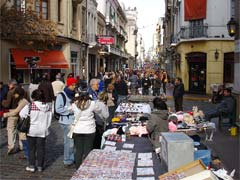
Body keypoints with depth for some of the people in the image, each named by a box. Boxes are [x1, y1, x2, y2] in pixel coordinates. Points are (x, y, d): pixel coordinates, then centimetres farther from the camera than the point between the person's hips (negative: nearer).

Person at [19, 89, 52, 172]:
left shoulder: (30, 106, -14)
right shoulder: (48, 107, -4)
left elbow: (22, 114, -8)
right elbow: (49, 119, 4)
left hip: (32, 130, -2)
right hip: (43, 131, 3)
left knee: (31, 148, 11)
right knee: (41, 148, 10)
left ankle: (31, 166, 15)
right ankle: (40, 166, 16)